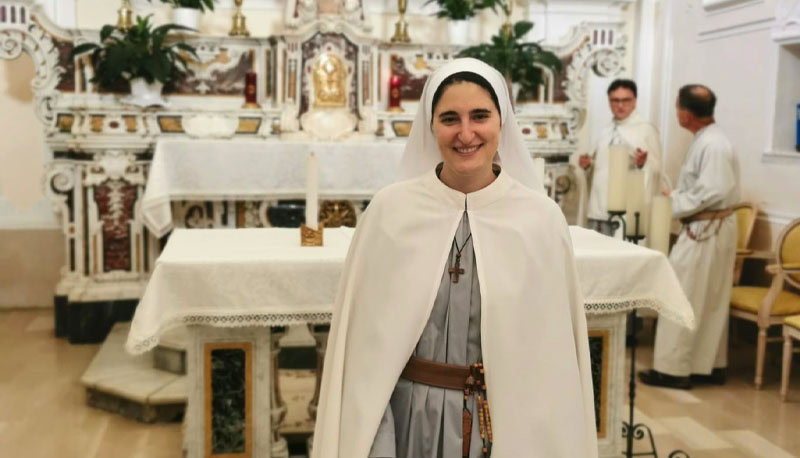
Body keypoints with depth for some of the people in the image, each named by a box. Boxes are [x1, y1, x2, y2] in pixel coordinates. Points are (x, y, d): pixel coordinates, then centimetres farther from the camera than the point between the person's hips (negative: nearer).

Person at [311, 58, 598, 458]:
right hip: (410, 418, 0)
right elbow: (367, 341, -4)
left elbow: (556, 351, -2)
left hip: (510, 423, 1)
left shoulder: (541, 218, -9)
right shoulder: (390, 211, -9)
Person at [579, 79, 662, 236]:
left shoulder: (646, 129, -1)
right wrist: (588, 164, 5)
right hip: (599, 209, 6)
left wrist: (643, 164, -26)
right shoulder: (606, 131, 17)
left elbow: (656, 169, -6)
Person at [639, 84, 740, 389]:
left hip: (706, 230, -10)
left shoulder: (712, 145, -20)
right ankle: (710, 365, 25)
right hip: (711, 227, 10)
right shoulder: (707, 139, 11)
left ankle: (673, 369, 3)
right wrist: (678, 196, 4)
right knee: (711, 302, 15)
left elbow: (711, 193, -25)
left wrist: (675, 202, -15)